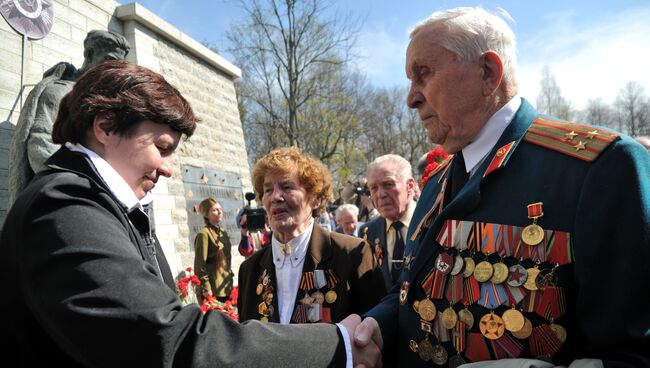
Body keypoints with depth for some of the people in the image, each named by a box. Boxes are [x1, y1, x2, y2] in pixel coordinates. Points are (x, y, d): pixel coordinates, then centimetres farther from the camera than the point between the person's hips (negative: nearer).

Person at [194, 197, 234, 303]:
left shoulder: (223, 233, 13)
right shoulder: (204, 234, -11)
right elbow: (199, 265, -14)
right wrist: (206, 288, -15)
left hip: (226, 286, 8)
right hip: (213, 289, -8)